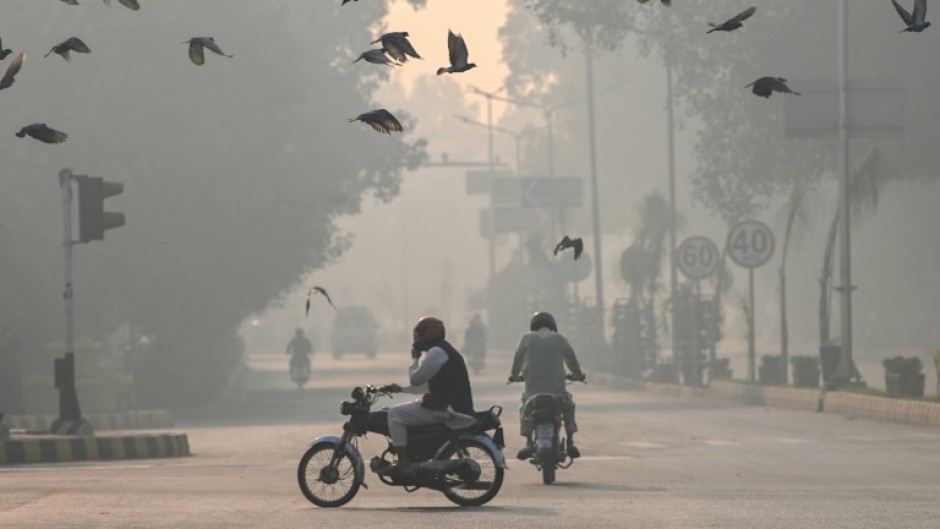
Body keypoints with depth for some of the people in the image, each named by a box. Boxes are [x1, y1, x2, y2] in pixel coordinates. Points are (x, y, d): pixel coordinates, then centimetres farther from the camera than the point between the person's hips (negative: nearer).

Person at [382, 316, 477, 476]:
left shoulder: (436, 352, -12)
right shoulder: (445, 350, 22)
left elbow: (415, 379, -10)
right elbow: (428, 384, 29)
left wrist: (415, 358, 6)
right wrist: (401, 388, 24)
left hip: (445, 409, -11)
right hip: (455, 407, 11)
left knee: (395, 414, -8)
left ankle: (404, 464, -14)